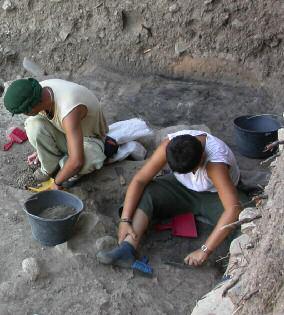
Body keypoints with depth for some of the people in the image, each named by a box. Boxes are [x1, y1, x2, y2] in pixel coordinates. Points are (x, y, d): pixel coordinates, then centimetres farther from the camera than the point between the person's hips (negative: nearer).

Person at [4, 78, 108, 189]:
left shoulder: (68, 111, -42)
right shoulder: (39, 91, -18)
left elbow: (77, 161, -44)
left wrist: (57, 182, -26)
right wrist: (40, 150, 17)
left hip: (89, 139, -6)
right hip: (66, 131, 6)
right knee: (33, 124, -22)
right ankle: (50, 167, 0)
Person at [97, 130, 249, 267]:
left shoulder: (215, 162, -39)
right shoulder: (170, 146, -29)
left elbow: (233, 209, -47)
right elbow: (139, 180, -26)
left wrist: (205, 250, -47)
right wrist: (125, 220, -34)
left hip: (214, 194, -2)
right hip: (182, 187, 3)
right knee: (144, 193, -23)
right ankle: (128, 249, -33)